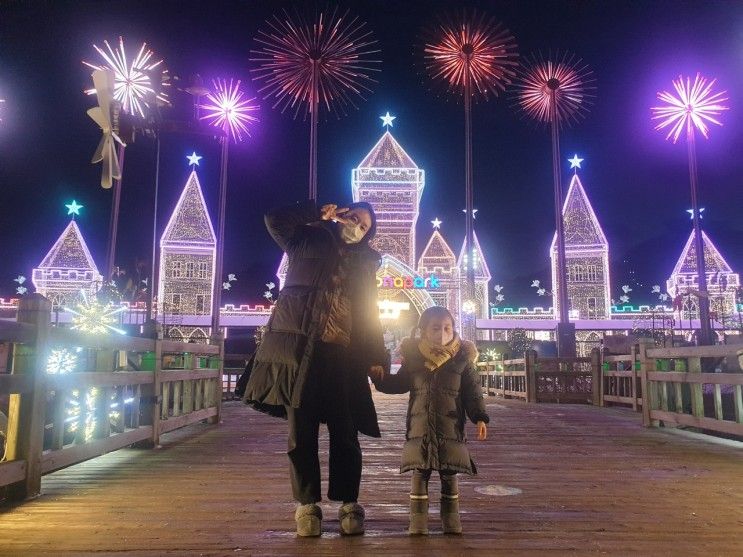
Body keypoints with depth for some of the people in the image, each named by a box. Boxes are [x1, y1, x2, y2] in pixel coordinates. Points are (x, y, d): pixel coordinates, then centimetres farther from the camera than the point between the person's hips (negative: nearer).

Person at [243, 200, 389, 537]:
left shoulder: (365, 263, 18)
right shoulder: (309, 240, 14)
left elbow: (370, 313, 15)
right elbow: (275, 218, 2)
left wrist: (376, 357, 7)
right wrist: (317, 213, 7)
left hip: (344, 354, 2)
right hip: (299, 348, -1)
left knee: (345, 433, 1)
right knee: (302, 432, 1)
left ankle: (349, 505, 13)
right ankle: (307, 505, 12)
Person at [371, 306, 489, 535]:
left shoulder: (462, 358, 0)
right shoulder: (413, 356, 2)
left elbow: (473, 392, 2)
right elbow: (399, 383, 15)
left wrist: (479, 418, -7)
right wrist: (380, 378, -1)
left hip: (451, 428, 0)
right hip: (420, 427, 1)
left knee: (449, 474, 8)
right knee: (419, 473, 4)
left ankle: (451, 520, 22)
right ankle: (418, 521, 13)